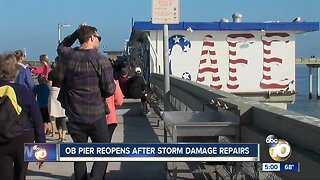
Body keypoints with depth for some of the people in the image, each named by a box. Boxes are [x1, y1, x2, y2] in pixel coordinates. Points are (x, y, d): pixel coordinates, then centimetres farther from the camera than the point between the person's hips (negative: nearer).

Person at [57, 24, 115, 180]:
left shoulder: (68, 56, 0)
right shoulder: (101, 60, -12)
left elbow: (62, 46, 27)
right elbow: (110, 90, -12)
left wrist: (77, 32, 18)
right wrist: (113, 84, 9)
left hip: (74, 116, 4)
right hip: (96, 116, -4)